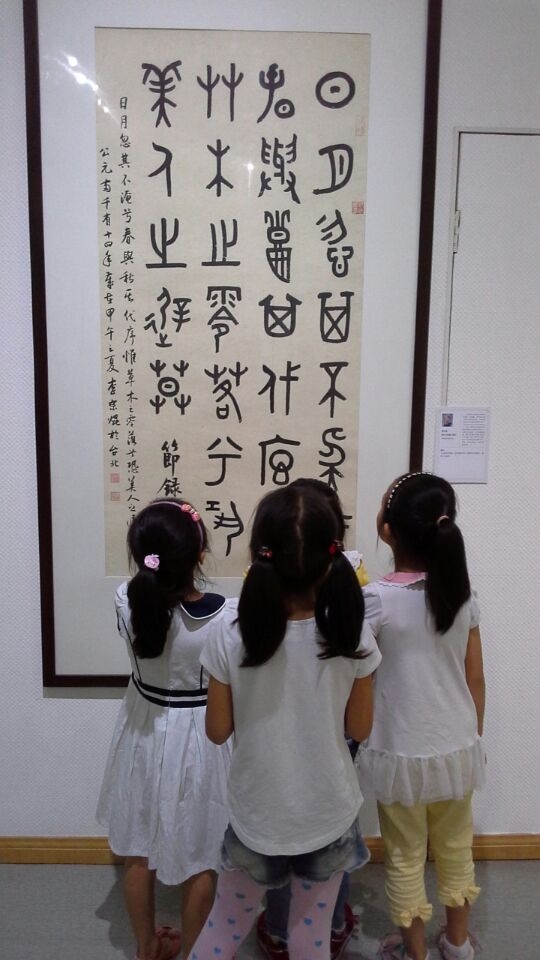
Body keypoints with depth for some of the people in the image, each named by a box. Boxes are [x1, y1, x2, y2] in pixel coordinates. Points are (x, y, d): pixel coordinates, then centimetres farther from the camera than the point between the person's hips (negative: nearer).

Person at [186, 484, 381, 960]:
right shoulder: (351, 631, -20)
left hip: (257, 814, 0)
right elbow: (360, 728, -6)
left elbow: (217, 731, -10)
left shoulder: (232, 630, -22)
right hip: (329, 813, 1)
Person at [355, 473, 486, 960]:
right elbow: (476, 679, 1)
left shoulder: (377, 598, -22)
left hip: (403, 754, -4)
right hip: (457, 748, 5)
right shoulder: (463, 594, -7)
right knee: (456, 846, 26)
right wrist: (473, 737, 15)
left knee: (406, 856, 18)